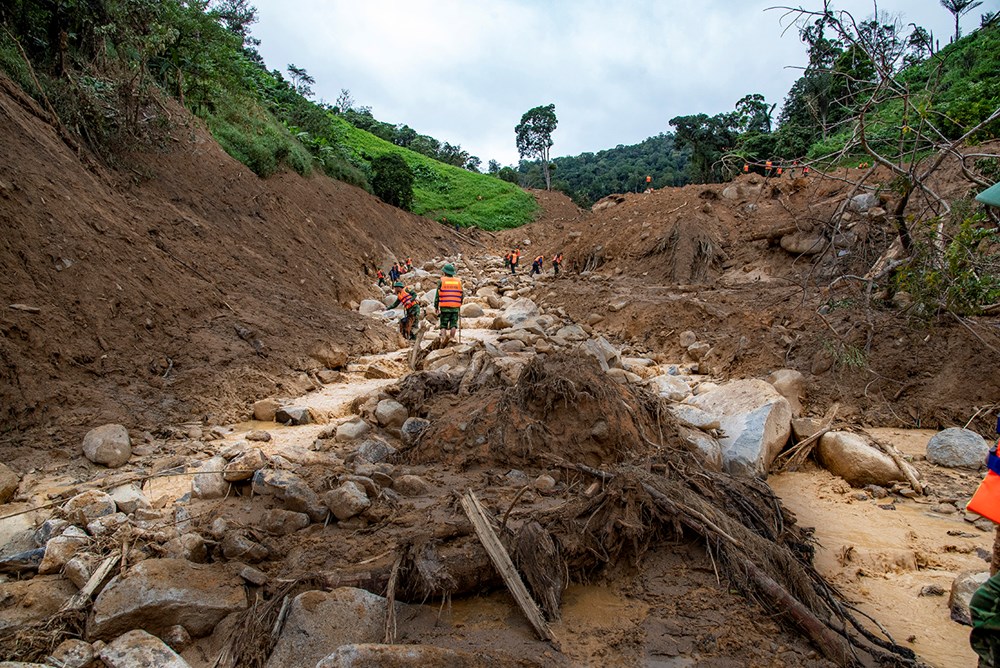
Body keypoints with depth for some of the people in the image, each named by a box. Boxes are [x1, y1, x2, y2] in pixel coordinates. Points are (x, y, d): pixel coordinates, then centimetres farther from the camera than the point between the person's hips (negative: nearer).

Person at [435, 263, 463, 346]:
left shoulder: (442, 281, -1)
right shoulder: (458, 281, 7)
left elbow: (437, 295, 0)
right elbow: (462, 295, 10)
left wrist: (436, 306, 8)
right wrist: (460, 304, 24)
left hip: (444, 307, -2)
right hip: (456, 307, 2)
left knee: (443, 324, 5)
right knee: (453, 324, 8)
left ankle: (444, 337, -16)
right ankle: (452, 338, -5)